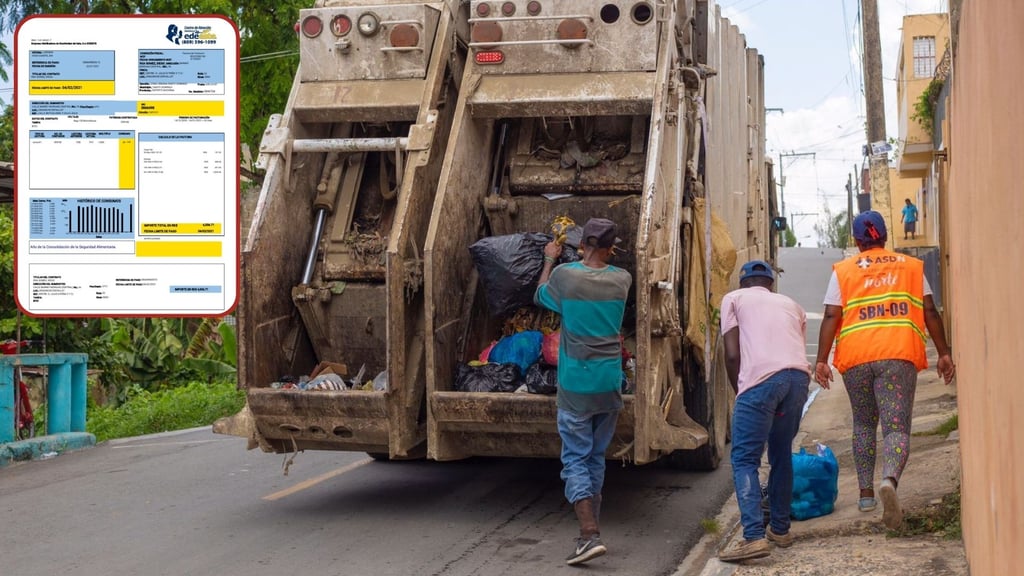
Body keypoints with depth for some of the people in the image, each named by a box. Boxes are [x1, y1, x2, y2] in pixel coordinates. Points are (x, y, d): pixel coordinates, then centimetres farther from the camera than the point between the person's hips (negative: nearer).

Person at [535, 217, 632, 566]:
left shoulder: (564, 276, -11)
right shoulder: (622, 280, -3)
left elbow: (540, 296, 12)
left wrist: (550, 260, 26)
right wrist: (603, 258, 37)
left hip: (575, 387, -3)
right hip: (609, 385, 4)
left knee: (576, 459, -1)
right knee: (597, 458, 16)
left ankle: (590, 535, -15)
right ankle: (591, 529, 21)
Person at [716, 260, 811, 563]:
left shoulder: (734, 299, 19)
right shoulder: (791, 305, 32)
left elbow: (732, 355, 9)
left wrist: (740, 392, 22)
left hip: (762, 378, -5)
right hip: (799, 376, 5)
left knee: (744, 459, 0)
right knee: (782, 454, 21)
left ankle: (754, 537, -13)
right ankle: (780, 530, 29)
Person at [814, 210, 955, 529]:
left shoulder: (843, 271, 10)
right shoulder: (912, 266, 13)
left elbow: (831, 317, 1)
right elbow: (930, 313, 9)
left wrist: (821, 360, -1)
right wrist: (944, 354, 13)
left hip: (856, 358, 1)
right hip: (899, 355, -1)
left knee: (863, 424, 20)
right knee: (897, 427, -5)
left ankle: (866, 493, 22)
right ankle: (889, 479, -33)